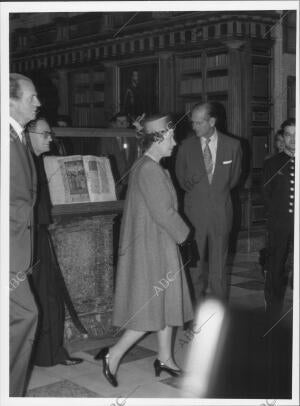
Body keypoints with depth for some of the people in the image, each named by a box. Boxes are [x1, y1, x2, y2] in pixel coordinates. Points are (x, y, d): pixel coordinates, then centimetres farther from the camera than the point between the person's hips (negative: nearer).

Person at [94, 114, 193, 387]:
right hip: (153, 248, -10)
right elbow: (163, 212, -22)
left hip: (158, 245, 10)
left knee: (166, 303, 16)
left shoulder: (144, 166, 11)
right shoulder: (150, 170, -21)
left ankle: (165, 358, 26)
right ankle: (114, 355, 6)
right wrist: (183, 233, -7)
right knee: (153, 308, -2)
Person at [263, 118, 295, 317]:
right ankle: (274, 307, 15)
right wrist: (275, 216, 2)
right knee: (275, 266, 4)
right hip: (279, 223, 1)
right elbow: (267, 195, 10)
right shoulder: (272, 163, 10)